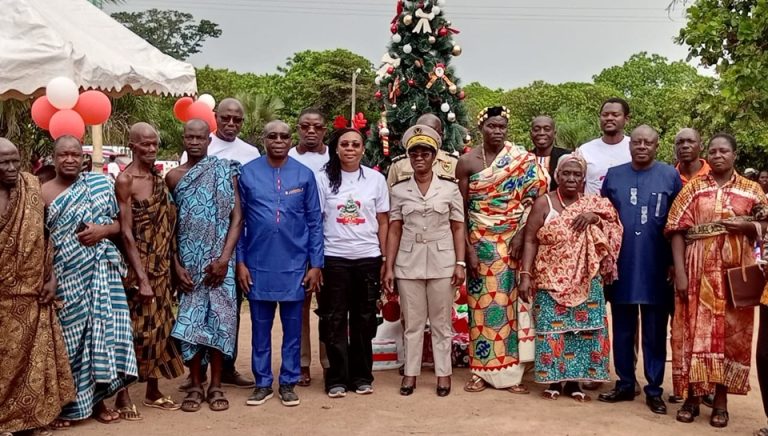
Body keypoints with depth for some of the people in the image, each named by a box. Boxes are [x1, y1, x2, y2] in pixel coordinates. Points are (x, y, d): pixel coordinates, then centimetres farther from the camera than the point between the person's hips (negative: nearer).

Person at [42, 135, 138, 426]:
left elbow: (120, 223, 11)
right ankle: (64, 405, 14)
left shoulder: (101, 183, 8)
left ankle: (97, 400, 14)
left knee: (103, 328, 1)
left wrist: (103, 230, -10)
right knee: (70, 335, 0)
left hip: (101, 272, 2)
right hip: (66, 276, -2)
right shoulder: (43, 193, 1)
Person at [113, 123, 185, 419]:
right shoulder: (125, 180, -13)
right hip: (136, 266, -7)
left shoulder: (160, 177, 8)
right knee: (133, 328, 0)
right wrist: (141, 278, -19)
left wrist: (169, 264, 5)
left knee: (159, 326, 12)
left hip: (161, 265, 7)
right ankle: (122, 395, 13)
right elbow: (126, 233, -16)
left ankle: (153, 391, 24)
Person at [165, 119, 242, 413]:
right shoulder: (173, 177, 6)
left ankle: (216, 386, 10)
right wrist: (176, 265, -5)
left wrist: (224, 258, -13)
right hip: (188, 262, 1)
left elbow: (237, 217, -4)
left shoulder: (225, 171, 2)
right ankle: (196, 385, 13)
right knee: (190, 319, 2)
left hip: (219, 261, -1)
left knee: (219, 318, -1)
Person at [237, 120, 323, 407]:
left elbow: (315, 222, 3)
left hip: (294, 265, 0)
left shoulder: (304, 175, 2)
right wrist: (240, 261, -2)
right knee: (260, 327, 9)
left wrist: (316, 264, -1)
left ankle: (288, 383, 20)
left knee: (292, 327, 8)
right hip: (258, 265, 0)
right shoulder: (247, 173, 1)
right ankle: (262, 383, 21)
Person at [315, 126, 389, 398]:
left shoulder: (376, 179, 5)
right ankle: (337, 378, 11)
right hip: (334, 259, -1)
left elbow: (383, 222, 7)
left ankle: (362, 375, 19)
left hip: (368, 258, 1)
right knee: (335, 320, 2)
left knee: (364, 319, 8)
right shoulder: (324, 179, 1)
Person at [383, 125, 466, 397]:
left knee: (441, 322, 7)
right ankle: (410, 373, 17)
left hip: (441, 261, -1)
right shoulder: (399, 190, 4)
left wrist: (460, 263, -5)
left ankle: (443, 373, 16)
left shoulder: (450, 188, 1)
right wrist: (389, 267, -1)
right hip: (408, 262, 1)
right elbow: (394, 230, 3)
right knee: (412, 322, 8)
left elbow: (458, 228, 2)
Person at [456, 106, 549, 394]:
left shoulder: (522, 160, 1)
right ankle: (481, 371, 12)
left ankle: (510, 371, 9)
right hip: (479, 243, 0)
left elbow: (533, 196, -4)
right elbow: (461, 210, 0)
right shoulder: (466, 161, 1)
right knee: (482, 303, 3)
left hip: (513, 241, 0)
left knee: (509, 302, 1)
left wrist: (521, 234, -13)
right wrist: (468, 248, -6)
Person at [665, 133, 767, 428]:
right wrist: (680, 272, -11)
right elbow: (677, 231, -2)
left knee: (731, 332, 5)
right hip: (699, 271, -1)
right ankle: (692, 396, 13)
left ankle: (721, 400, 16)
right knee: (695, 330, 1)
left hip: (735, 272, 1)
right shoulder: (693, 188, 3)